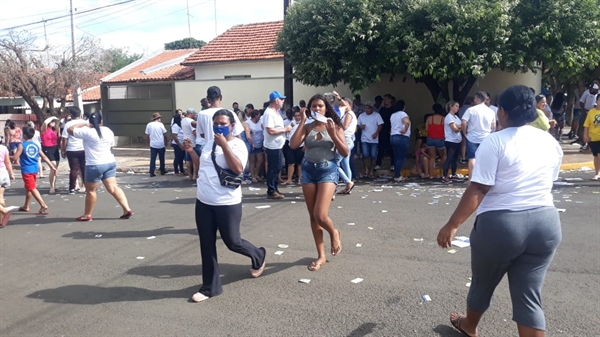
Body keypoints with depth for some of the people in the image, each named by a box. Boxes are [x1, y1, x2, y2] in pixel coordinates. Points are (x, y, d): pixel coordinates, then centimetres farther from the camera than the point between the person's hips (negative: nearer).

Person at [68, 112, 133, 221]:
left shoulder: (87, 131, -12)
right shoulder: (108, 131, 8)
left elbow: (70, 130, -4)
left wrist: (84, 124, 1)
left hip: (95, 165, -6)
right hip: (110, 162, 6)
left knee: (91, 190, 7)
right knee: (113, 188, 6)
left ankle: (87, 215, 19)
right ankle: (127, 210, -1)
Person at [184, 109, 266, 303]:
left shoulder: (237, 144, -10)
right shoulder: (209, 143, 11)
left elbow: (238, 169, -26)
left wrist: (224, 144, -25)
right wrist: (191, 152, 8)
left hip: (227, 204, -6)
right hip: (203, 202, 7)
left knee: (232, 242, 6)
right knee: (207, 246, 10)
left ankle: (259, 256, 37)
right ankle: (210, 287, 22)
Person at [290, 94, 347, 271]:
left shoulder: (334, 126, 1)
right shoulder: (307, 127, 6)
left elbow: (345, 152, -5)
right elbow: (293, 145, -11)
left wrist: (332, 134, -15)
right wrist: (302, 122, -8)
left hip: (328, 169, -3)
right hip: (308, 170, 4)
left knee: (320, 215, -17)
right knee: (313, 216, 7)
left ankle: (334, 233, 18)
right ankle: (321, 255, 20)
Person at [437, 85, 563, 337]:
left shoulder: (495, 142, -12)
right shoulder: (551, 142, 6)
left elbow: (478, 190, -18)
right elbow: (545, 183, 18)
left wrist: (452, 225, -15)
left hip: (500, 224, -5)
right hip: (545, 222, 5)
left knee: (482, 284, 19)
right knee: (530, 296, 11)